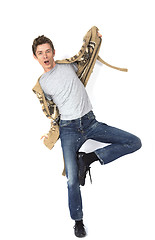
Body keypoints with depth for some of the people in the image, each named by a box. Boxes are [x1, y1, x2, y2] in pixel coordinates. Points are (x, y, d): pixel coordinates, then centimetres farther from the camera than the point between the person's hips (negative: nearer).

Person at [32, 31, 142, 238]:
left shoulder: (68, 64, 6)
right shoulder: (41, 84, 6)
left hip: (90, 122, 2)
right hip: (68, 129, -2)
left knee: (135, 143, -9)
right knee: (72, 180, -10)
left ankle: (88, 159, -4)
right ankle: (78, 221, 14)